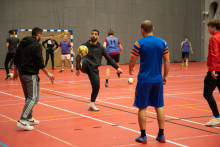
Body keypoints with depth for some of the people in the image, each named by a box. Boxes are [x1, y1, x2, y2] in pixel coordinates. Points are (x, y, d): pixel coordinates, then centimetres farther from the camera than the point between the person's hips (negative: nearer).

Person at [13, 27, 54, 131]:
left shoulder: (22, 44, 14)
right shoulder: (36, 45, -11)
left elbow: (16, 59, 18)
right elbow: (40, 63, -14)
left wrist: (15, 72, 27)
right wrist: (48, 74, -6)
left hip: (21, 74, 9)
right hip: (31, 75, -9)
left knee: (28, 97, 18)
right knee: (33, 98, -7)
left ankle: (29, 119, 23)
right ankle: (22, 121, -15)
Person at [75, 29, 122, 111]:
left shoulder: (100, 47, 11)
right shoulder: (84, 45, 10)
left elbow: (109, 58, 14)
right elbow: (79, 56, 19)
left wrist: (117, 67, 8)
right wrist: (77, 68, 16)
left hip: (94, 68, 1)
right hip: (86, 65, -1)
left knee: (96, 86, -4)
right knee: (83, 61, -36)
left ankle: (92, 104, 15)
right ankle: (80, 64, -74)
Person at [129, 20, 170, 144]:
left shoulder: (139, 43, -7)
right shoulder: (162, 42, 2)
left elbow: (132, 62, -1)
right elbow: (167, 61, 4)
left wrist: (130, 70, 19)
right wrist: (165, 76, 14)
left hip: (144, 79, -3)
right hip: (158, 80, 3)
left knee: (142, 108, 5)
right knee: (159, 107, 12)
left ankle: (143, 136, 9)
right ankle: (161, 135, 14)